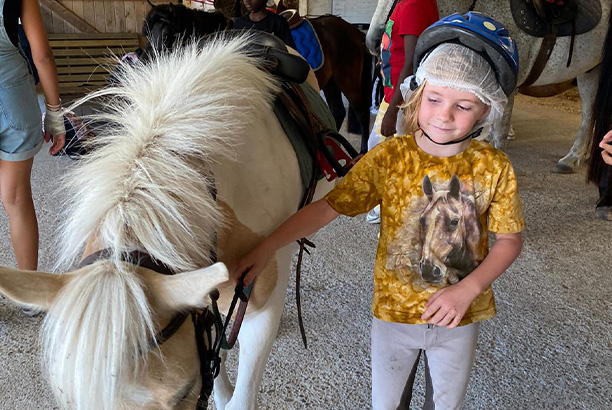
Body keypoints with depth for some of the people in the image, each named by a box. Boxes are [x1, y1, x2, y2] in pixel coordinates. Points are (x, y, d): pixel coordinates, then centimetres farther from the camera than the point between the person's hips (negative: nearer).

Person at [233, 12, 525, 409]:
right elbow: (327, 206, -18)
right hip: (394, 310, 0)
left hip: (460, 315, 1)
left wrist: (467, 290, -19)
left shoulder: (494, 167, -13)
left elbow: (510, 240, -6)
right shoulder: (388, 157, -16)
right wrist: (267, 247, -26)